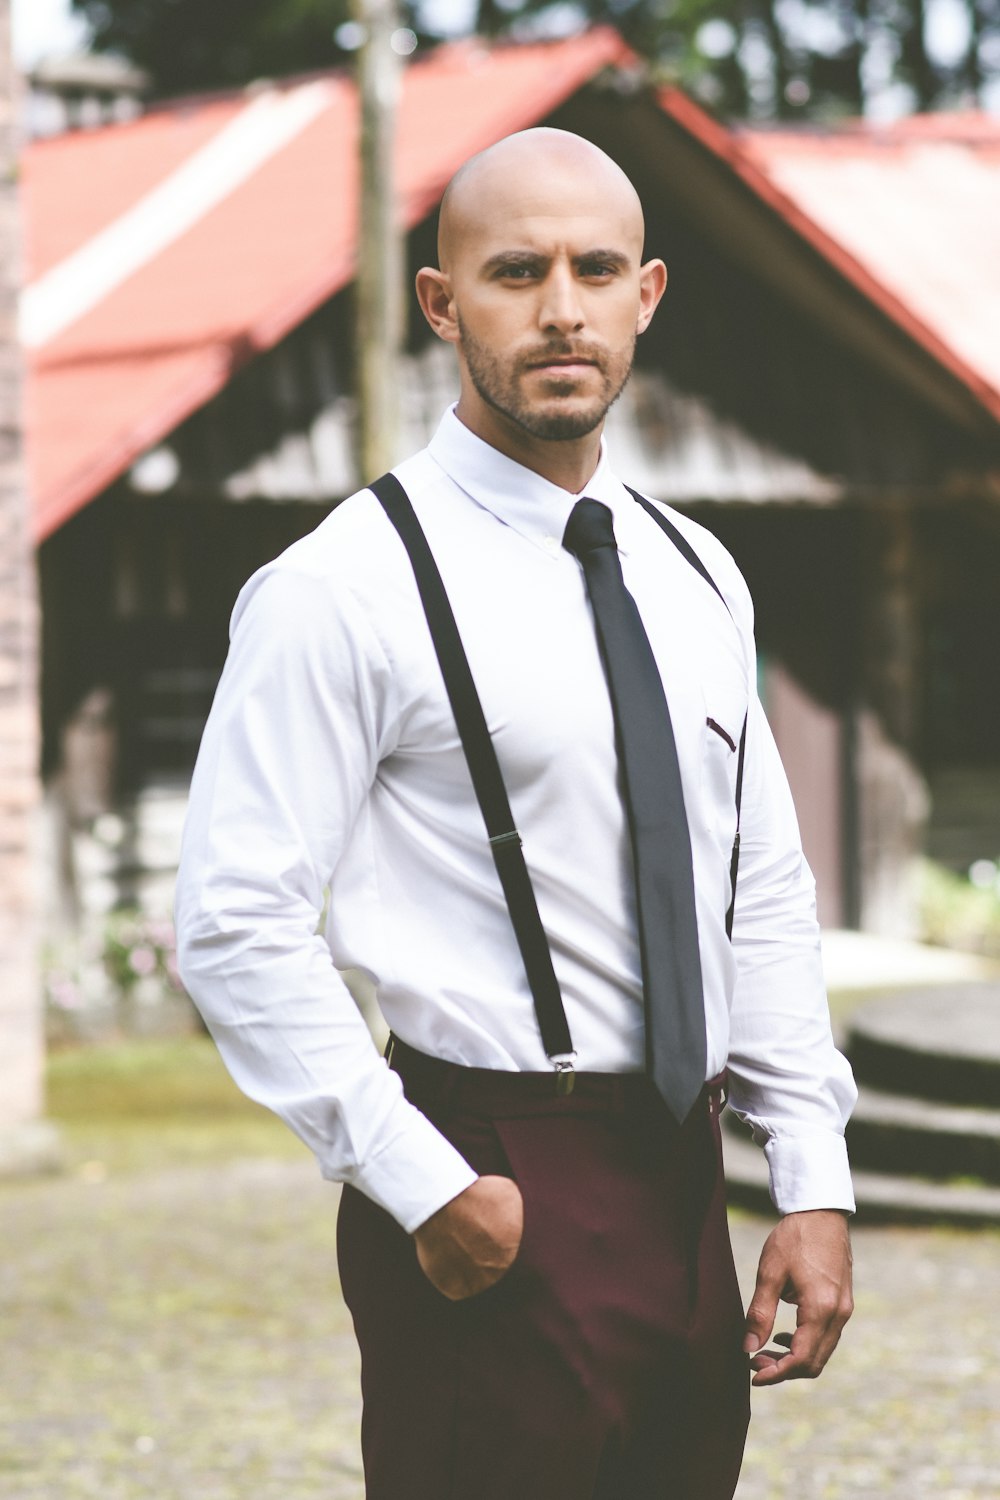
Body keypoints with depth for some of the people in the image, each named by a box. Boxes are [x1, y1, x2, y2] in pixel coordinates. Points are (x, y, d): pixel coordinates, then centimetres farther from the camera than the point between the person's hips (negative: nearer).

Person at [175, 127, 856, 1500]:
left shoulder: (698, 577, 12)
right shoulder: (344, 590, -10)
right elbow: (237, 929, -13)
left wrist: (816, 1181, 7)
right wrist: (428, 1189, -16)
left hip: (685, 1184, 7)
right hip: (497, 1212, -6)